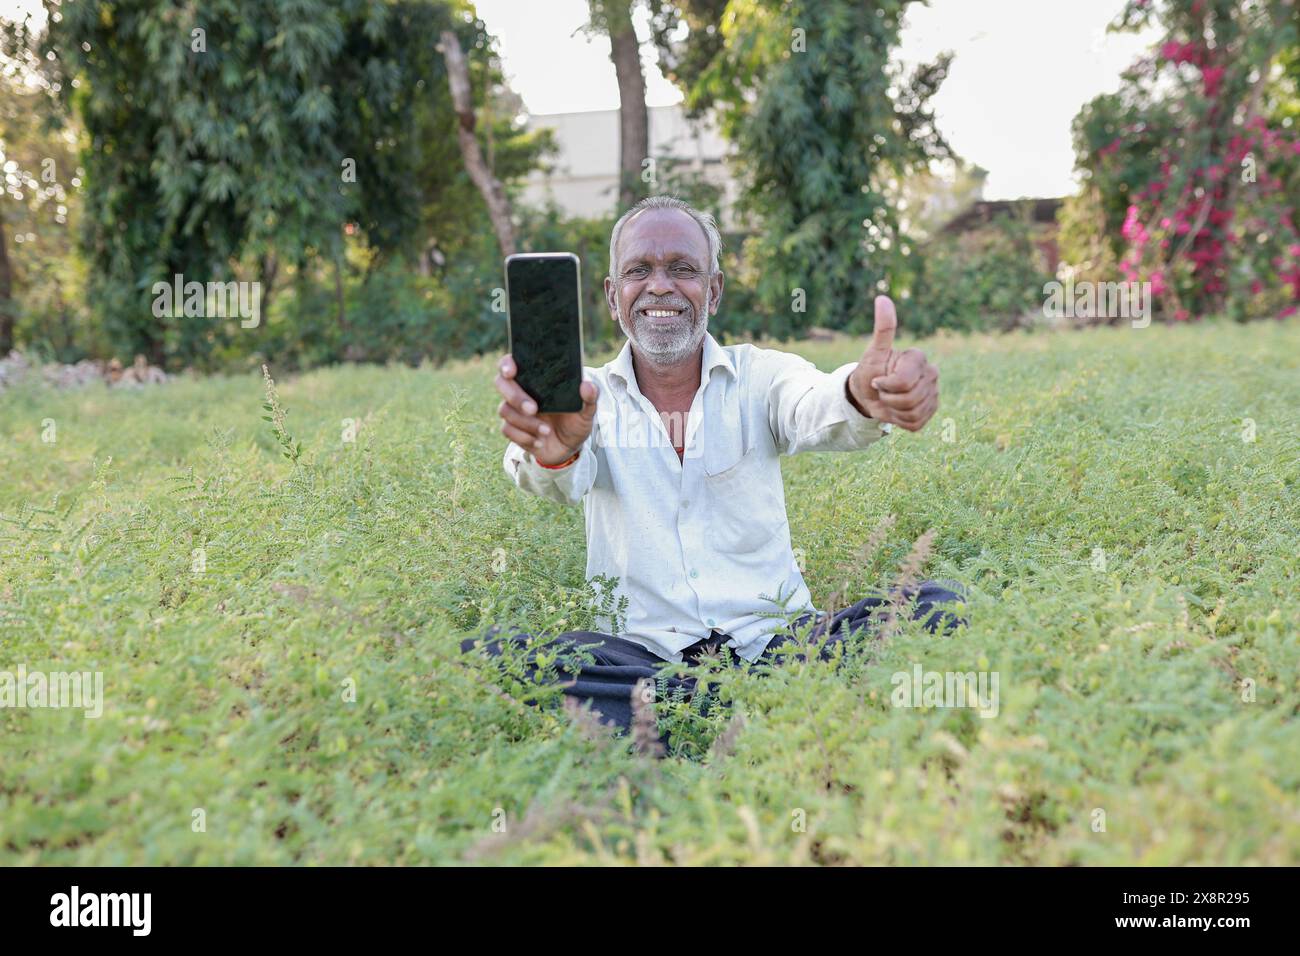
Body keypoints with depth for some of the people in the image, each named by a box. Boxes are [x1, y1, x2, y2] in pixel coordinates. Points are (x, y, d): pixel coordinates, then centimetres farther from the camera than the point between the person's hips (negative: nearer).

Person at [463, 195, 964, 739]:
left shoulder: (759, 376, 6)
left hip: (776, 644, 0)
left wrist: (863, 395, -44)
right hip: (638, 658, 0)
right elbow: (561, 480, -17)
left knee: (937, 607, -22)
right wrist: (551, 449, -44)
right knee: (481, 656, -28)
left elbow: (815, 408, -18)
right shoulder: (589, 398, 6)